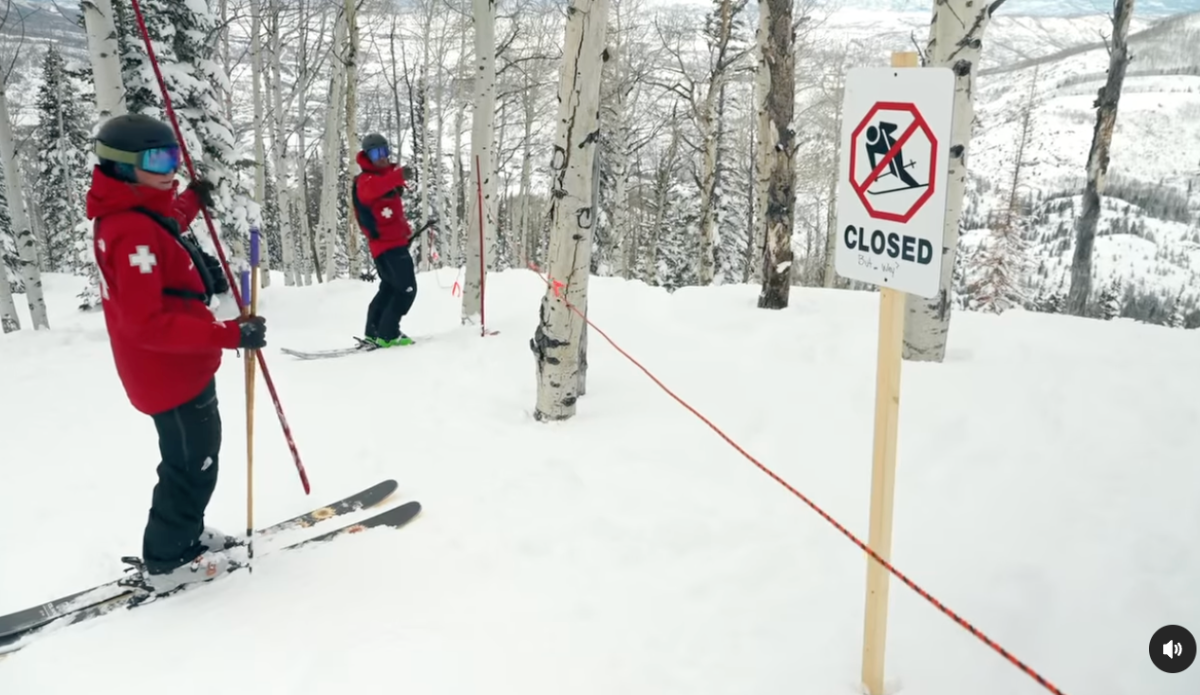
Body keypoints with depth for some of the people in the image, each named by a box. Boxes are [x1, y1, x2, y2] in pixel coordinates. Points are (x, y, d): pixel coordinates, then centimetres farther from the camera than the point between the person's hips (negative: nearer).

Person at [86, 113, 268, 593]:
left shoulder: (135, 215, 4)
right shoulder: (133, 232, -28)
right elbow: (148, 323, -32)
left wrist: (190, 202, 31)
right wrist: (230, 335, -33)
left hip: (178, 366, 10)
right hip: (171, 373, -10)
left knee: (195, 456, 25)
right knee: (193, 465, 6)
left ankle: (184, 535, 42)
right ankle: (166, 562, 22)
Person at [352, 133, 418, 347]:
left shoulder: (389, 173, 14)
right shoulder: (365, 180, -14)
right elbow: (371, 189, -42)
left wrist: (405, 229, 26)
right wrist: (398, 176, -56)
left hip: (396, 241, 10)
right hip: (387, 243, -10)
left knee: (389, 288, 20)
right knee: (407, 289, -11)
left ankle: (373, 332, 28)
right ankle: (387, 334, -8)